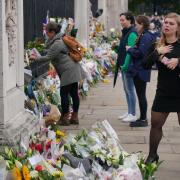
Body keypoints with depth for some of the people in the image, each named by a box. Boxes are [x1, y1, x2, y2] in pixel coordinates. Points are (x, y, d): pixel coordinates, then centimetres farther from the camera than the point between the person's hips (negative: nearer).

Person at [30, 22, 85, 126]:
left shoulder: (57, 44, -16)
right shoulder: (60, 39, 16)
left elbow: (48, 57, -15)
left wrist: (36, 58, -2)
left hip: (68, 71, -10)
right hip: (74, 70, 10)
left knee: (64, 94, -4)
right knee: (74, 93, 11)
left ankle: (65, 118, 2)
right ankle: (75, 117, 17)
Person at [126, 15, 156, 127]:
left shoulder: (146, 37, -17)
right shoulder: (143, 36, 16)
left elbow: (140, 53, -24)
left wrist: (130, 49, -11)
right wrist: (133, 48, 3)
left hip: (141, 71, -10)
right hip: (138, 71, 10)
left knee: (141, 95, -3)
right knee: (141, 95, 15)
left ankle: (143, 120, 5)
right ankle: (143, 118, 23)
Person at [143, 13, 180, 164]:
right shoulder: (157, 46, 3)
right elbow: (145, 65, -5)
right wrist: (158, 52, -16)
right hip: (163, 92, 3)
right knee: (156, 123, 8)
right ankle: (152, 155, 24)